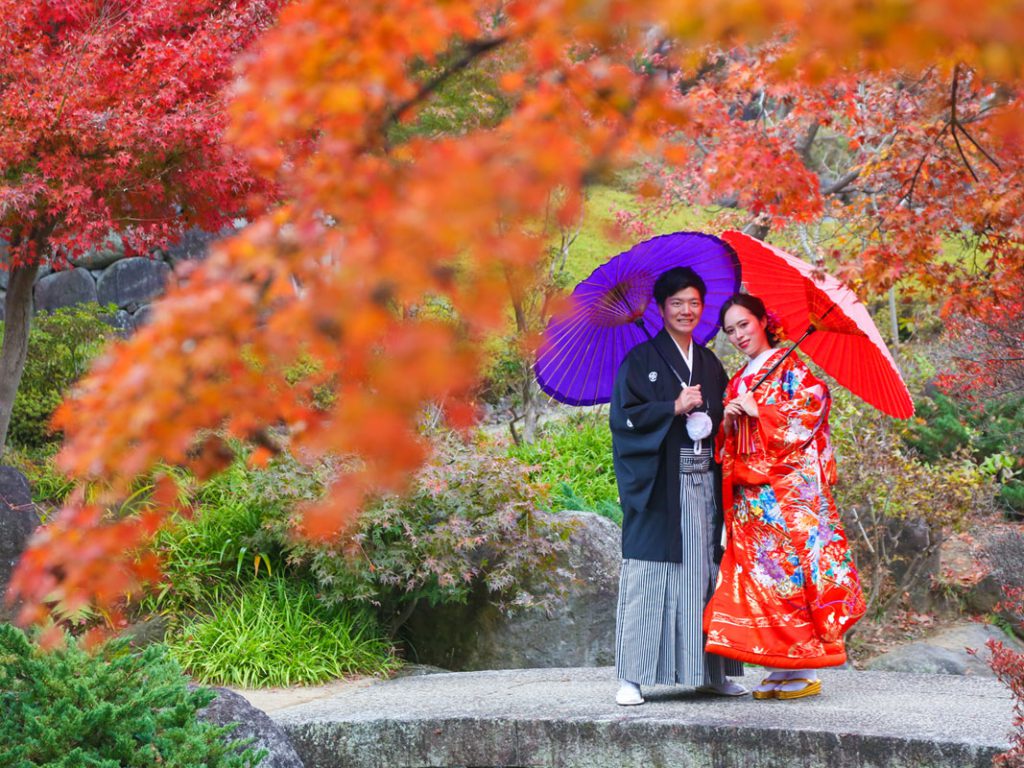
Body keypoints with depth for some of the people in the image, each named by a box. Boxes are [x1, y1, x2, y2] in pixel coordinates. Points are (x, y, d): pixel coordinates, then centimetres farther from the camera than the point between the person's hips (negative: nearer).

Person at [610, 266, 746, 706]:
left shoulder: (711, 365, 17)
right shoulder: (641, 361, 2)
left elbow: (724, 421, 21)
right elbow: (623, 416, -7)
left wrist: (712, 417, -1)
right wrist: (674, 408, -14)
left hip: (703, 484, 5)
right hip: (658, 485, -5)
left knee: (704, 574, 4)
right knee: (649, 579, -6)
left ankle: (709, 672, 10)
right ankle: (632, 677, -5)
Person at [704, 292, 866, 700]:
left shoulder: (791, 368, 1)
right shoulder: (737, 382, 20)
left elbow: (813, 411, -11)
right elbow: (729, 446, 20)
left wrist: (757, 412, -10)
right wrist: (728, 423, -2)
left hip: (790, 487, -7)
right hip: (750, 494, 7)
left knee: (791, 568, -10)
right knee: (758, 572, 1)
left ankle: (805, 670, -7)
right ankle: (780, 669, 5)